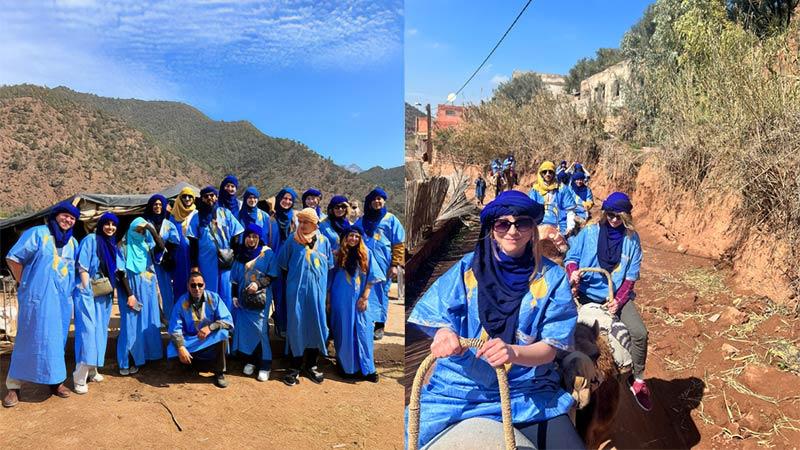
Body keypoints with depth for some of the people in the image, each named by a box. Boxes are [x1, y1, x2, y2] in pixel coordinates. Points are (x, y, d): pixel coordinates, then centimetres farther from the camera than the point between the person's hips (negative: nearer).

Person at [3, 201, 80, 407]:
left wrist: (69, 290, 12)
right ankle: (14, 386, 8)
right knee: (30, 340, -2)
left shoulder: (73, 243, 15)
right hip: (37, 298, -5)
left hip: (62, 300, 5)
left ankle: (55, 381, 19)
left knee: (57, 340, 9)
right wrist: (23, 283, -1)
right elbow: (13, 258, -5)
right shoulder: (37, 233, -3)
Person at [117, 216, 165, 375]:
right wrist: (129, 294, -16)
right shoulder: (124, 248, -5)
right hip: (132, 291, -5)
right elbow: (122, 273, -10)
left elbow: (161, 247, -13)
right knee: (132, 324, -5)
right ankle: (127, 361, -2)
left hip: (148, 292, 5)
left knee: (148, 323, 10)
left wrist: (151, 228, -17)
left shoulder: (147, 246, 8)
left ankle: (145, 354, 20)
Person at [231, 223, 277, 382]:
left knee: (260, 329, -7)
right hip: (243, 298, 4)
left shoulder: (267, 253, -3)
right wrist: (234, 296, 4)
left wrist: (258, 284, -18)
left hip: (260, 298, -4)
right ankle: (249, 360, 17)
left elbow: (273, 275, -4)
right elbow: (235, 278, 12)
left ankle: (264, 365, 0)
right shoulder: (240, 254, 8)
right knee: (244, 328, 3)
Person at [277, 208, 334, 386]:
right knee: (295, 326, 0)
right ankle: (294, 367, 11)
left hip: (317, 291, 2)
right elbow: (282, 263, 10)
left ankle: (310, 365, 20)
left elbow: (330, 265, 13)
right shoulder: (292, 241, 0)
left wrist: (318, 276, 7)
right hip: (296, 290, -1)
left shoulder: (324, 241, 4)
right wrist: (296, 274, 12)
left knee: (316, 326, 6)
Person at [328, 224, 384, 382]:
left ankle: (366, 368, 9)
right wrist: (328, 299, 2)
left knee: (362, 332, 2)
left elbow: (370, 278, 1)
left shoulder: (366, 254, 2)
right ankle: (346, 366, 17)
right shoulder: (337, 255, 2)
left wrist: (365, 297, -6)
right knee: (344, 332, 6)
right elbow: (329, 278, 4)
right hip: (342, 299, 0)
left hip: (359, 299, 1)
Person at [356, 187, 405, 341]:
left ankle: (379, 325, 7)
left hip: (382, 263, -2)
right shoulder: (362, 221, 15)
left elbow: (398, 244, 1)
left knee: (380, 292, 0)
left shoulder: (391, 219, 5)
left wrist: (395, 265, -7)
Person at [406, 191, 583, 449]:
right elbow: (437, 319, -2)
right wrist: (443, 334, -27)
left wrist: (513, 352, -27)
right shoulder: (468, 268, 1)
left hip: (528, 392, 0)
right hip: (460, 386, 0)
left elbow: (550, 348, -4)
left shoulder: (552, 277, 0)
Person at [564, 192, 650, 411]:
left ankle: (638, 380, 6)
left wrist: (619, 300, -9)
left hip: (618, 295, 1)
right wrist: (573, 272, -19)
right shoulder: (589, 232, 0)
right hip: (587, 293, -1)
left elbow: (631, 275, 3)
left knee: (639, 333, -17)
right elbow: (571, 258, 5)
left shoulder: (632, 238, 3)